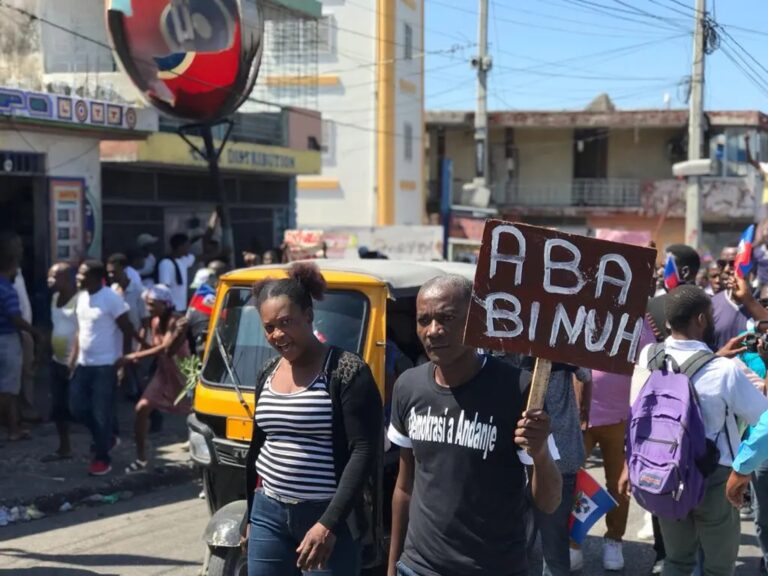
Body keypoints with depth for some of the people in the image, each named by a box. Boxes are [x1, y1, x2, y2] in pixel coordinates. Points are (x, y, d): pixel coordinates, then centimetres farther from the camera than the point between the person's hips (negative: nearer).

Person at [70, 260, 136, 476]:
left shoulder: (111, 299, -16)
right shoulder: (81, 297, 8)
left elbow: (127, 331, -13)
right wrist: (73, 358, 12)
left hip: (105, 366, -8)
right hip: (84, 364, 8)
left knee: (101, 414, -2)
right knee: (77, 407, 9)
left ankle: (101, 459, 11)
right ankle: (105, 438, 30)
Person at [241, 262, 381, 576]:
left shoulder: (347, 372, -11)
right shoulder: (268, 373, 10)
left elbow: (364, 452, -16)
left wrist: (329, 523, -22)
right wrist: (250, 514, 22)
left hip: (328, 517, -6)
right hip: (269, 514, 6)